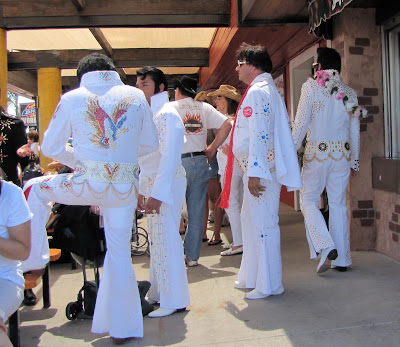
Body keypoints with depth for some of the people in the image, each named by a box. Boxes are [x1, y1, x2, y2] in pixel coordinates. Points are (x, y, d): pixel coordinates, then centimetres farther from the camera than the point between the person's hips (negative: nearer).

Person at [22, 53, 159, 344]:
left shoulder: (72, 98, 1)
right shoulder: (135, 96, 5)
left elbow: (51, 147, 6)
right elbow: (150, 144, 11)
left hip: (86, 184, -2)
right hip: (125, 188, 2)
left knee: (36, 187, 26)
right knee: (120, 252, 14)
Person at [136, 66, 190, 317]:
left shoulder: (168, 115, -12)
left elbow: (170, 156, -20)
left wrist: (158, 193, -23)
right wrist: (142, 189, 16)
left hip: (168, 184, -9)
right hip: (151, 183, 9)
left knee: (166, 239, -6)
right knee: (156, 240, 14)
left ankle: (174, 300, 4)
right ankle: (157, 293, 25)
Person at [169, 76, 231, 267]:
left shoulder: (170, 107, 1)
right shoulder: (205, 108, 10)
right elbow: (226, 125, 2)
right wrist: (212, 149, 5)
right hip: (200, 162, 3)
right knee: (196, 211, 8)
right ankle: (192, 256, 14)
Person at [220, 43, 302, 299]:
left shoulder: (258, 91, -13)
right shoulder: (267, 90, 20)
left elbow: (260, 134, -22)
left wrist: (255, 173, -25)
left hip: (261, 168, -11)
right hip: (257, 169, 11)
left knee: (263, 223, -4)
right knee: (250, 219, 16)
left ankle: (269, 284, 7)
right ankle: (251, 276, 28)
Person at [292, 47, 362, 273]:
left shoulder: (311, 86, -3)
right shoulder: (349, 91, 9)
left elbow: (301, 122, -9)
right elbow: (355, 129, 11)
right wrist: (355, 160, 18)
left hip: (317, 151, -4)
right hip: (342, 153, 4)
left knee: (308, 201, 6)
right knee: (339, 204, 9)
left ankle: (326, 247, -12)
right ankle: (342, 259, 13)